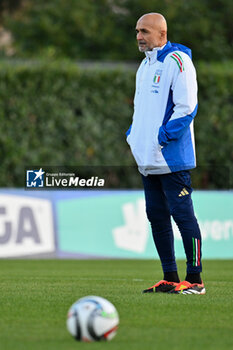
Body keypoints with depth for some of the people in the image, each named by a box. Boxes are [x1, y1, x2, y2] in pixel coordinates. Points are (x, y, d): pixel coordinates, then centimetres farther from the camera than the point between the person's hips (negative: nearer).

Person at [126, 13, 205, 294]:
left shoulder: (177, 61, -10)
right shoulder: (145, 65, 18)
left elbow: (186, 107, -16)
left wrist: (162, 137, -18)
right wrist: (133, 136, 13)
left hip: (172, 158, -9)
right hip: (148, 160, 9)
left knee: (182, 214, -7)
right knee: (156, 216, 9)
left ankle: (195, 279, -4)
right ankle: (170, 278, 15)